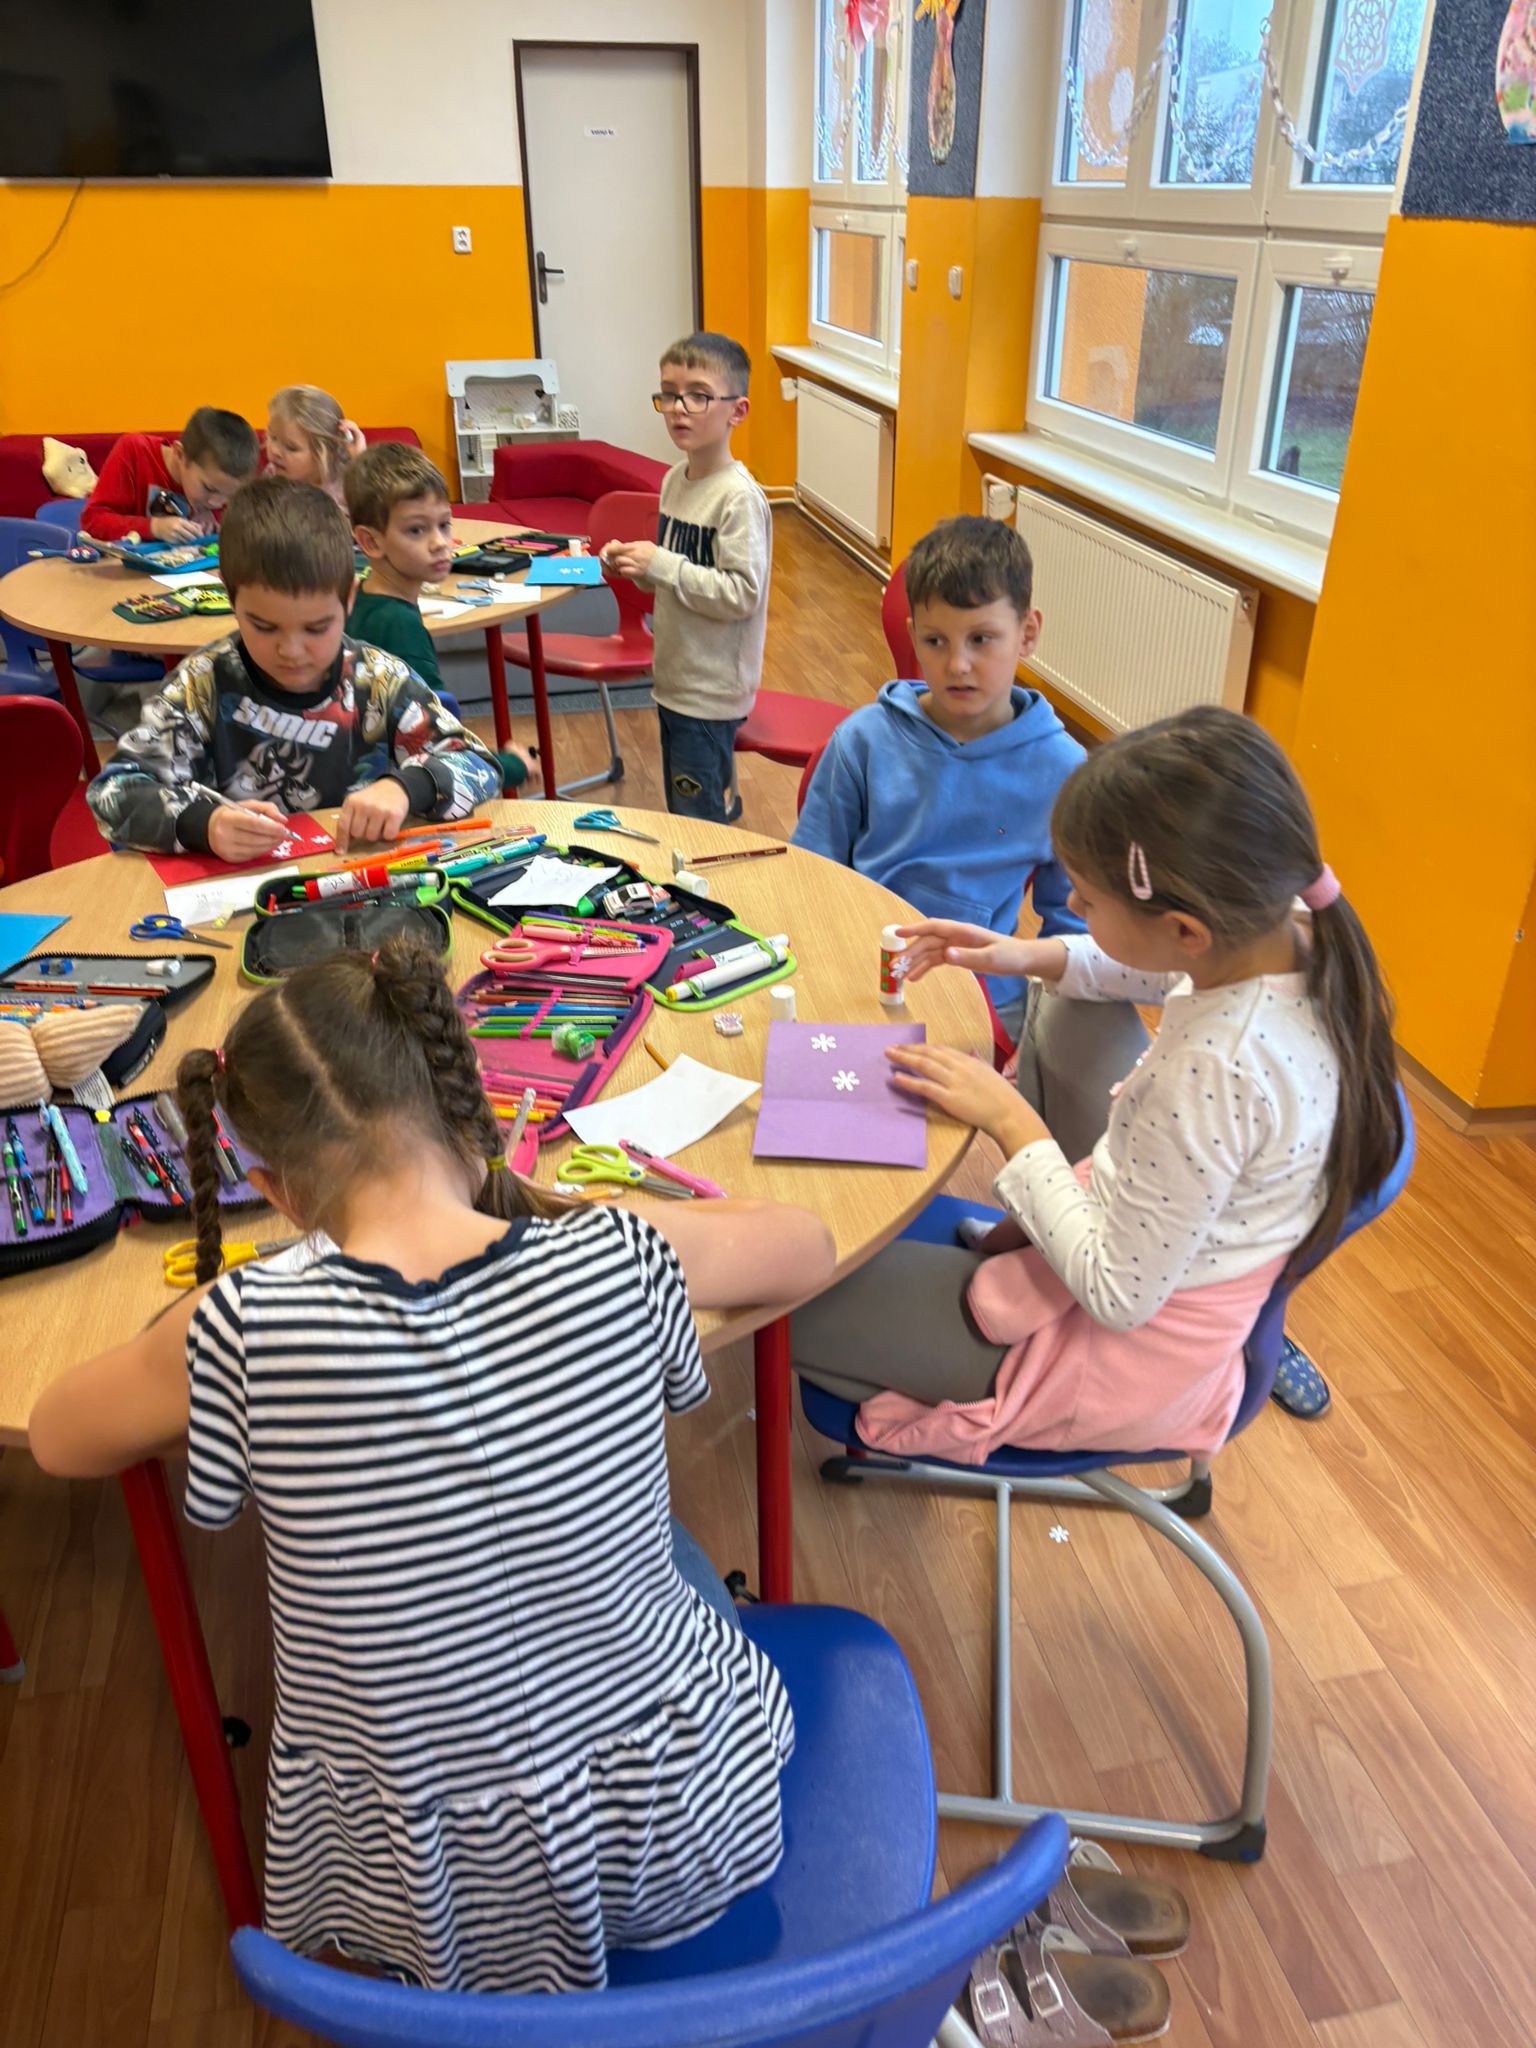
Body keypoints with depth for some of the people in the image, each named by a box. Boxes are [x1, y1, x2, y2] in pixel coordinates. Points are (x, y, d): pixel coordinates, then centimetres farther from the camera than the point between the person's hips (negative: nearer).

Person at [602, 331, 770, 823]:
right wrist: (635, 564, -1)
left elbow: (741, 594, -25)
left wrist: (661, 565, -24)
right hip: (675, 677, 9)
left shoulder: (739, 498, -19)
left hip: (712, 689, -9)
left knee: (697, 824, -1)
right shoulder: (675, 479, 6)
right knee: (682, 809, 20)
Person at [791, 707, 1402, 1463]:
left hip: (1122, 1350, -8)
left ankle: (918, 1415, 23)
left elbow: (1119, 1296, -27)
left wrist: (1010, 1120, -22)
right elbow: (1168, 973, 10)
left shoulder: (1212, 1074, -40)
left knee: (789, 1295, -2)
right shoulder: (1290, 932, -15)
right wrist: (1031, 956, -1)